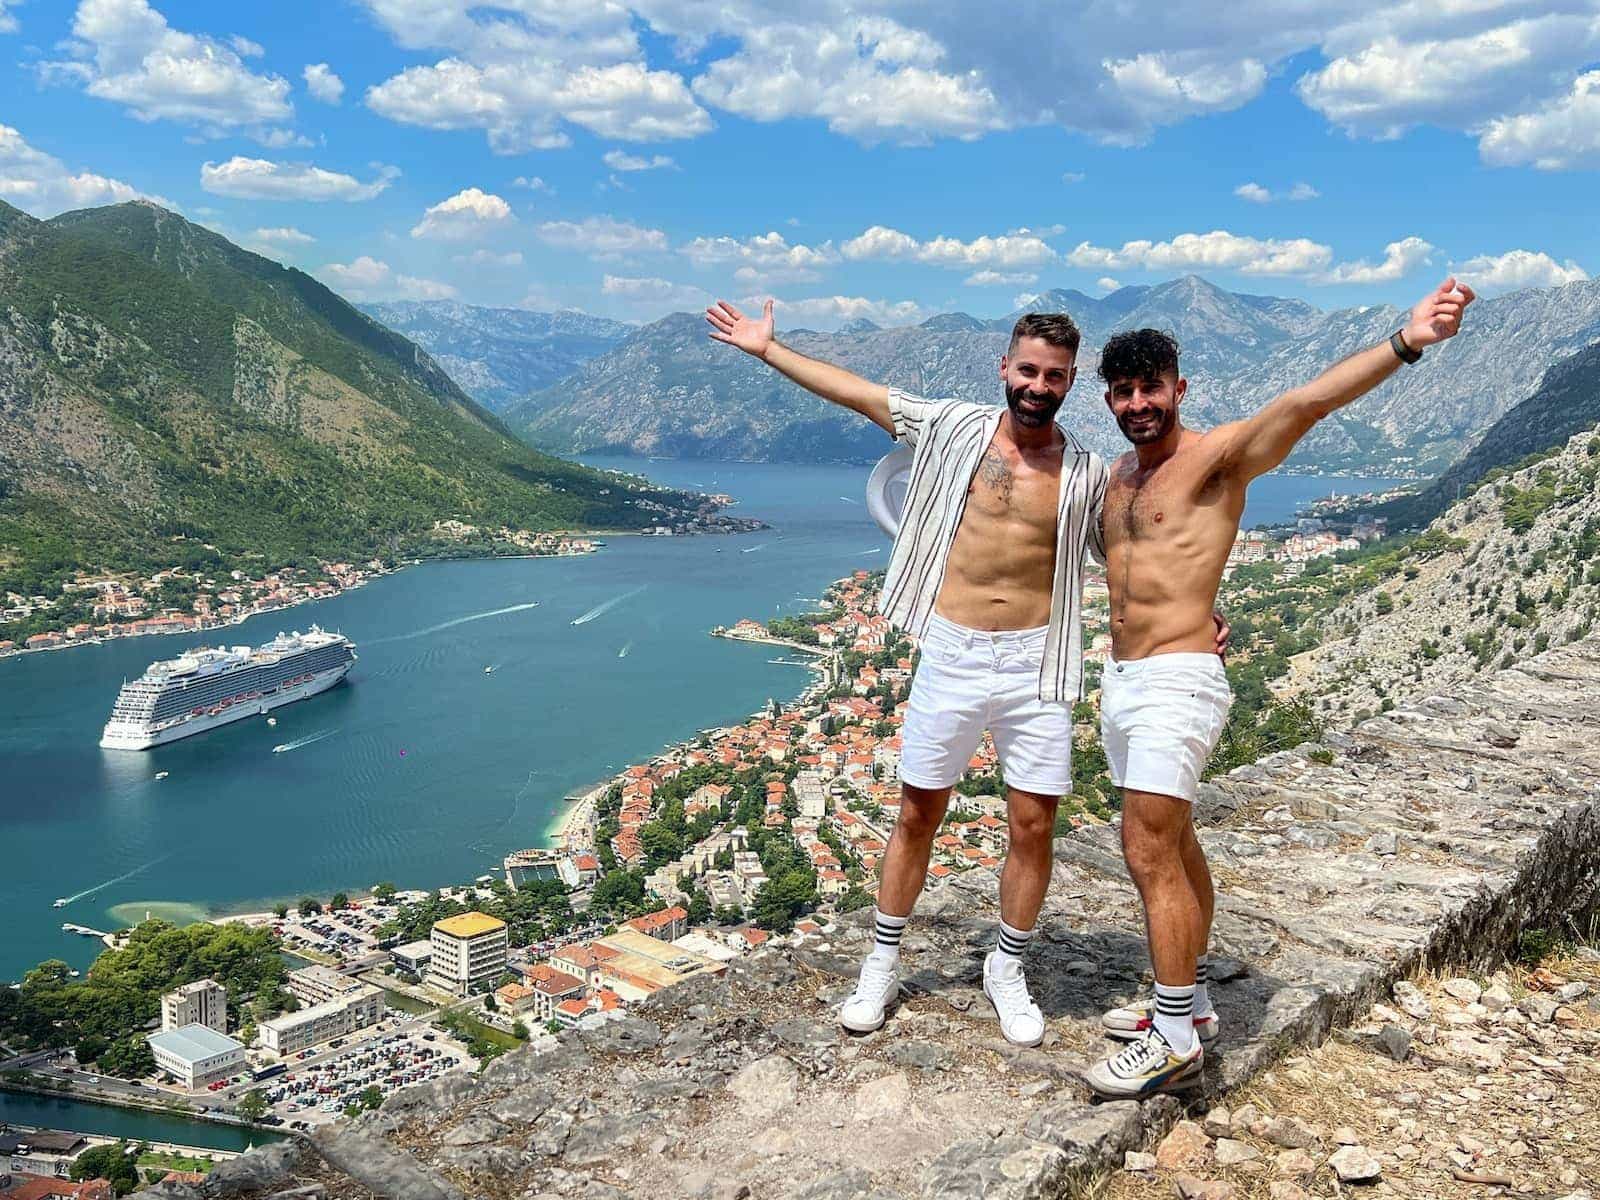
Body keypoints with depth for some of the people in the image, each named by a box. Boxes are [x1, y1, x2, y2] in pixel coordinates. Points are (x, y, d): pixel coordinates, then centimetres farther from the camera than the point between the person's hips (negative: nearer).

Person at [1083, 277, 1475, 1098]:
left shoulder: (1219, 455, -9)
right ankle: (1190, 1004, 30)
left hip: (1175, 682, -8)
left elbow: (1304, 404, -27)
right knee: (1171, 848, 16)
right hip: (1121, 680, 8)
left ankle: (1175, 1043, 0)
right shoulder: (1118, 476, 14)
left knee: (1150, 854, -10)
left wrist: (1403, 343, -41)